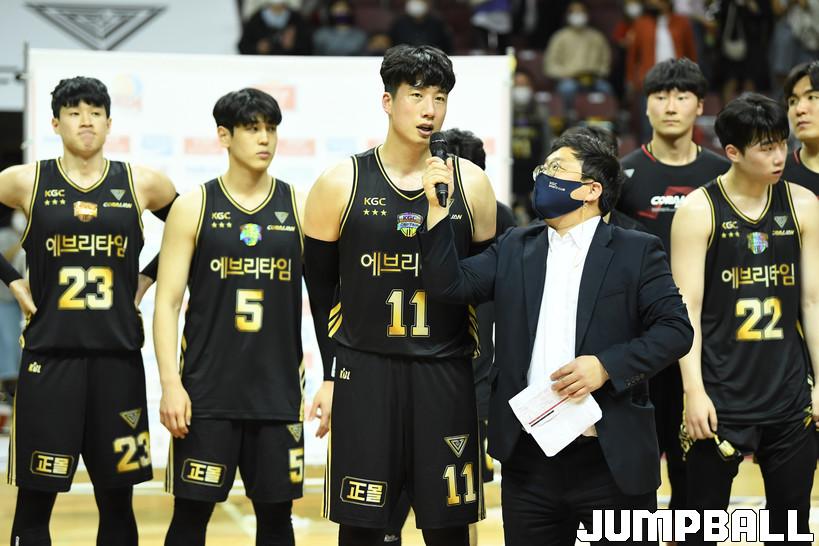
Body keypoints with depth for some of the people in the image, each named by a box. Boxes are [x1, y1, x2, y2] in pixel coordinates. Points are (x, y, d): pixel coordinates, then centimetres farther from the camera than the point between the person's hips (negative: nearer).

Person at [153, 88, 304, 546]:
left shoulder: (299, 209, 5)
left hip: (279, 390, 2)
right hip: (207, 391, -2)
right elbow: (168, 302, -1)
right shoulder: (194, 207, 1)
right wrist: (170, 383, -10)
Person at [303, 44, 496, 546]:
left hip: (446, 375, 1)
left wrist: (484, 372, 7)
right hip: (363, 373, -1)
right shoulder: (341, 184, -2)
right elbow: (320, 288, 6)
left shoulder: (471, 183, 2)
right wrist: (331, 373, 4)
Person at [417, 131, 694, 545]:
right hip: (529, 459, 4)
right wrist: (438, 208, -4)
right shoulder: (514, 249, 14)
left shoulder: (636, 251, 1)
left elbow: (675, 329, -5)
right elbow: (449, 285, 4)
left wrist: (607, 366, -16)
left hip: (613, 461, -4)